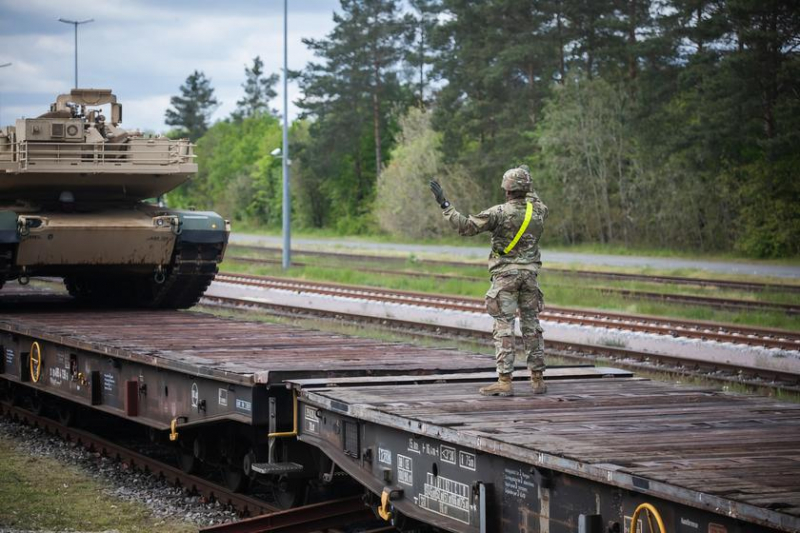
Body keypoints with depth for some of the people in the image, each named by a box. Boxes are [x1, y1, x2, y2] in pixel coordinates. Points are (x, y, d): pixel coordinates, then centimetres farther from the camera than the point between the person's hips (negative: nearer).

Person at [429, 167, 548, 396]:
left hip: (505, 275, -5)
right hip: (529, 274, 5)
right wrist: (528, 189, 43)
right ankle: (537, 379, 12)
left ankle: (504, 381, -10)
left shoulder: (500, 212, -13)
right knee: (531, 326, 10)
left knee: (504, 327, -5)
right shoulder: (537, 211, 2)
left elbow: (466, 226, -14)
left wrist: (444, 205, -8)